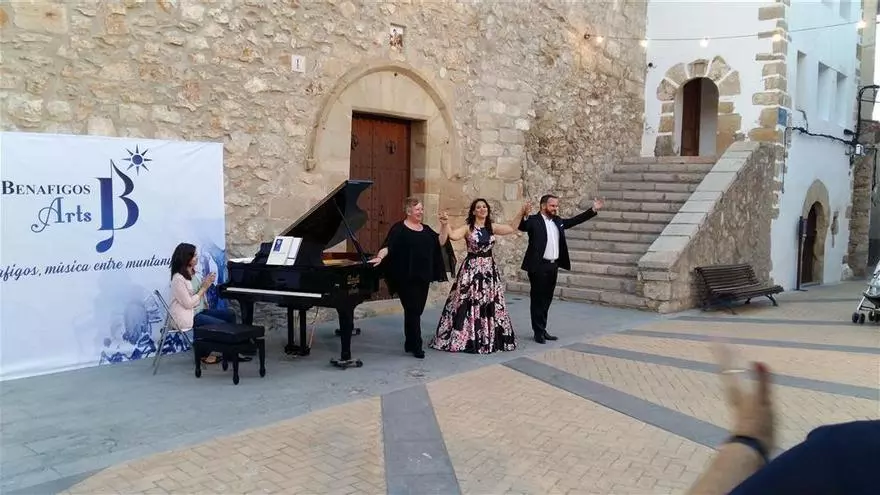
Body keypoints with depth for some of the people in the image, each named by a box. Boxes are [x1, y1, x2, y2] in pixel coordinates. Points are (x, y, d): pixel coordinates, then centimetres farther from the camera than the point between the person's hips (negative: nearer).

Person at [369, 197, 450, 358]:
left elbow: (441, 242, 8)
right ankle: (416, 346, -2)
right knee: (413, 311, -7)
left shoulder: (426, 229, 14)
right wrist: (380, 257, -34)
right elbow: (388, 246, -16)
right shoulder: (399, 228, -5)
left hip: (423, 278, 6)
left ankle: (410, 344, 20)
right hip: (407, 278, -6)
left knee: (416, 311, 10)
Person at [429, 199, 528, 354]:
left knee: (490, 304, 9)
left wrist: (521, 212, 8)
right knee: (469, 303, -3)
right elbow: (453, 236, -24)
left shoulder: (492, 228, 7)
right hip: (472, 269, -5)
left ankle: (489, 338, 21)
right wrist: (445, 224, -41)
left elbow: (512, 228, 14)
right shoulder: (468, 228, -8)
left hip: (489, 269, 5)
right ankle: (465, 338, 7)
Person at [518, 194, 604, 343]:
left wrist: (593, 210, 20)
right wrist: (524, 216, -46)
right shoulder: (534, 221, -9)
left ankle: (543, 330, 22)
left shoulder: (558, 221, 14)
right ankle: (538, 332, 9)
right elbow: (522, 226, -25)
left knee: (547, 300, 13)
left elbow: (574, 220, 22)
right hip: (538, 266, -7)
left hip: (553, 266, 7)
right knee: (537, 299, 2)